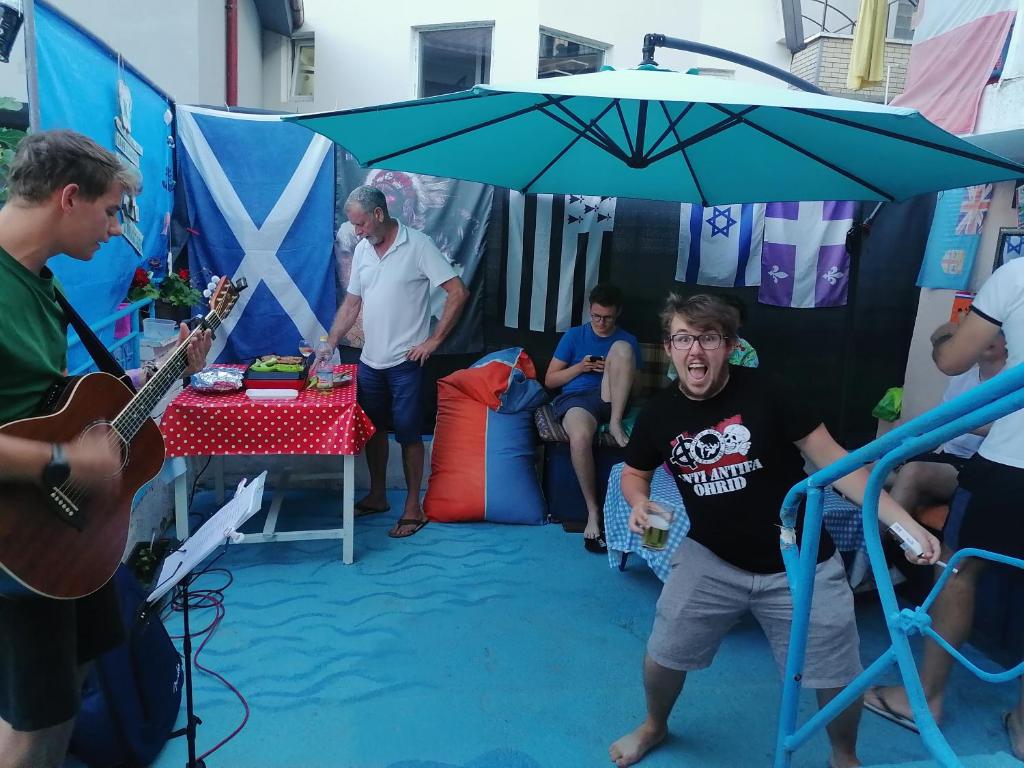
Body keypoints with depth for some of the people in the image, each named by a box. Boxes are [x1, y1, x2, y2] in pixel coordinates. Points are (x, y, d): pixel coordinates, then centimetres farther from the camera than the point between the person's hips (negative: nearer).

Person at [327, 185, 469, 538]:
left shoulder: (418, 245, -11)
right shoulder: (362, 250, 8)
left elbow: (458, 292, -15)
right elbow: (351, 304, 14)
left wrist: (433, 340, -14)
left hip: (405, 363, -6)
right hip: (370, 361, 7)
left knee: (408, 435, 2)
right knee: (373, 429, 16)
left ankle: (413, 508, 15)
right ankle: (377, 496, 33)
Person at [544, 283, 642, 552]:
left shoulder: (628, 339, 17)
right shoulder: (573, 335, 15)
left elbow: (634, 385, 15)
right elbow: (549, 380, 12)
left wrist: (615, 371, -6)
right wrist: (580, 367, -4)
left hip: (611, 399, 1)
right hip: (576, 398, -1)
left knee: (621, 348, -24)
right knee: (580, 437, -38)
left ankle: (615, 423, -26)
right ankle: (593, 511, -24)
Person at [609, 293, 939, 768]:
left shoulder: (766, 394, -18)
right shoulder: (659, 414, -9)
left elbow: (835, 463, -13)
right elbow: (634, 474, 9)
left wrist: (906, 523, -20)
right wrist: (639, 504, -13)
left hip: (798, 562, -1)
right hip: (711, 558, 2)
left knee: (839, 676, 5)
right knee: (663, 652, 2)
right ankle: (654, 726, 36)